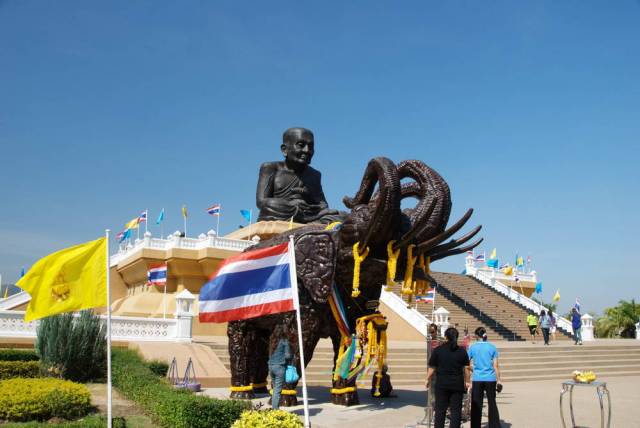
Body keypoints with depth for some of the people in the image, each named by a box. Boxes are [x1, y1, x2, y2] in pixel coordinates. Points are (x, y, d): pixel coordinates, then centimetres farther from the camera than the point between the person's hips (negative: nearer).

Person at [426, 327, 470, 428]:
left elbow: (432, 368, -3)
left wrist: (428, 380, 10)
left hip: (442, 384, -1)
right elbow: (466, 368, 2)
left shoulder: (437, 350, -5)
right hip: (457, 384, 1)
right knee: (456, 410, 8)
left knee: (440, 410, 8)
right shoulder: (462, 351, 0)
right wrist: (467, 382, 14)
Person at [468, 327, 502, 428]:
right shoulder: (492, 347, 0)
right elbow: (495, 366, -1)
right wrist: (498, 380, 4)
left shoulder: (473, 347, -1)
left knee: (476, 406, 6)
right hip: (490, 379, 1)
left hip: (477, 379, -1)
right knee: (492, 404, 10)